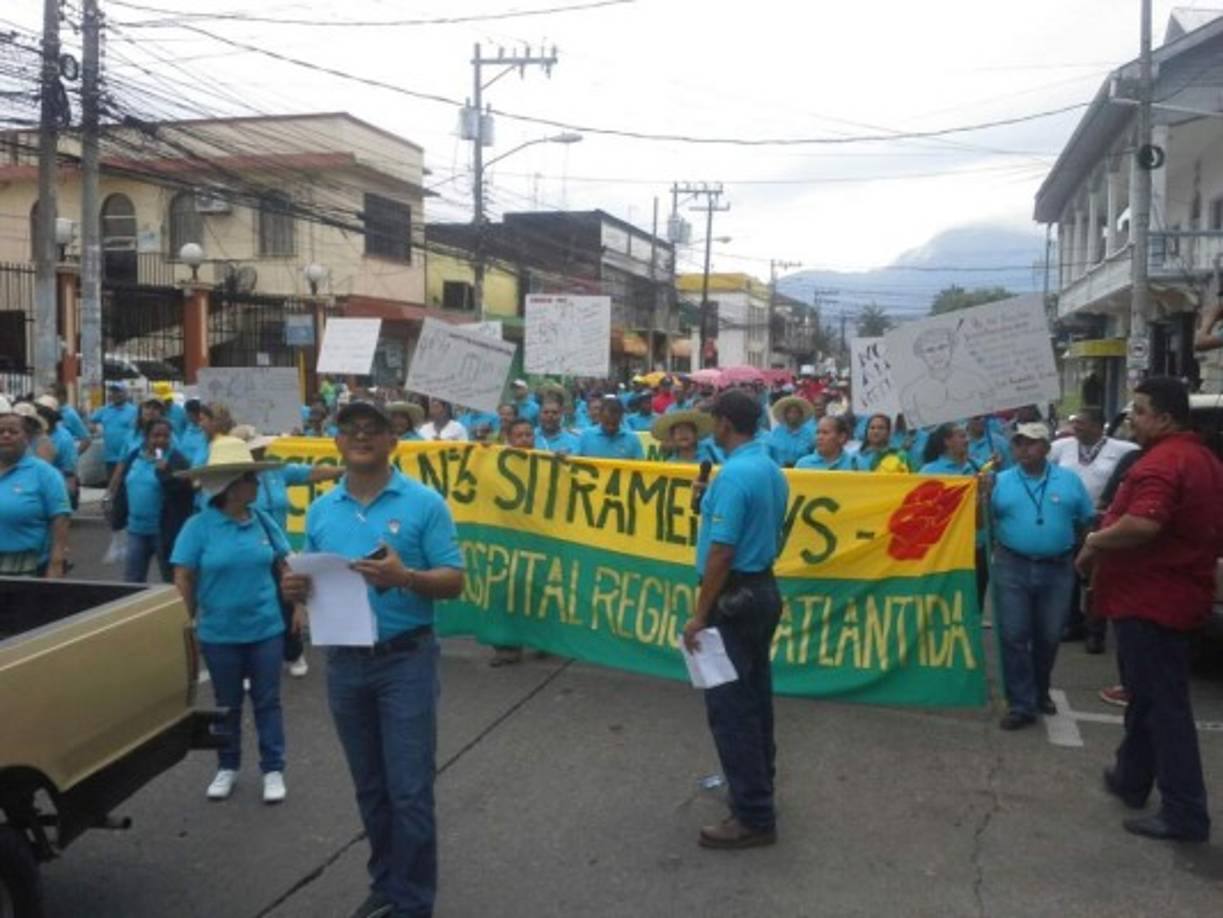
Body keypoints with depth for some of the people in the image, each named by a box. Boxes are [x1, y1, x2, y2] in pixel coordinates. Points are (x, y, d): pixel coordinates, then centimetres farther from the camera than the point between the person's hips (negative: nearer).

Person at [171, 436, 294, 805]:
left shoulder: (263, 521, -2)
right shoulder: (199, 526, -11)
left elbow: (283, 564, 8)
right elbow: (183, 578, -6)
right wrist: (190, 621, -3)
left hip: (266, 629, 2)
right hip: (219, 633, -1)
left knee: (267, 701, 8)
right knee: (227, 704, 15)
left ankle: (273, 769, 19)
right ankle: (227, 767, 31)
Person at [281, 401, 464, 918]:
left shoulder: (424, 504, -6)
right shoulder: (321, 510, 8)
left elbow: (454, 581, -7)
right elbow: (312, 579, 13)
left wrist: (405, 576, -25)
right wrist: (296, 588, -10)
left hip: (406, 660, -4)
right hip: (345, 664, 5)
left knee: (410, 791, -1)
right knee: (370, 789, 17)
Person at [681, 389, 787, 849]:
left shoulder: (734, 474, -20)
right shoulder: (773, 471, 9)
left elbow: (721, 553, -23)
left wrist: (700, 615, -18)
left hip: (734, 597, -10)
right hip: (764, 589, 10)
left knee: (729, 707, -3)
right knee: (754, 698, 19)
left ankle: (754, 817, 2)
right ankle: (757, 786, 32)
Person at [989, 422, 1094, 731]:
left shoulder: (1069, 480, 3)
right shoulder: (1000, 481, 2)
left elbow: (1087, 522, 8)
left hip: (1057, 569, 1)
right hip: (1012, 567, -1)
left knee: (1049, 636, 12)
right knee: (1014, 636, -2)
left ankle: (1040, 692, 33)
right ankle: (1021, 704, 5)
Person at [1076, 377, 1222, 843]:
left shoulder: (1161, 462, -21)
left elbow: (1144, 524, -35)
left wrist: (1094, 542, -20)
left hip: (1150, 599, -10)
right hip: (1177, 596, 11)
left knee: (1163, 704, -5)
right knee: (1148, 695, 21)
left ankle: (1185, 813, -1)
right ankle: (1131, 777, 35)